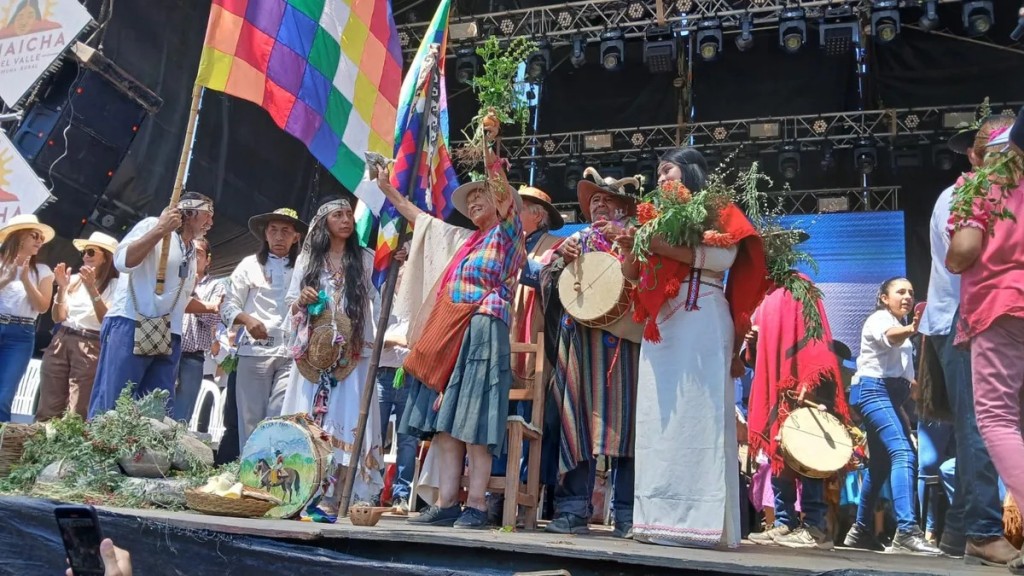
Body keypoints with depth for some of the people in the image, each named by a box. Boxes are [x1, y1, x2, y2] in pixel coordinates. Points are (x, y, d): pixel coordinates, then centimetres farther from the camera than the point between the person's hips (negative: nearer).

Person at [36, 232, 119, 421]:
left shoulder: (114, 285, -2)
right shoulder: (74, 280, 12)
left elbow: (106, 320, -13)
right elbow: (57, 318, 9)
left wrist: (92, 288, -18)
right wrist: (62, 288, -5)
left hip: (90, 346, -5)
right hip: (61, 341, 5)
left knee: (76, 413, -6)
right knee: (47, 408, 2)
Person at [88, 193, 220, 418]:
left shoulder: (191, 253, 24)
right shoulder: (153, 226, 2)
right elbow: (122, 261, -13)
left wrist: (212, 307, 19)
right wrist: (160, 230, -17)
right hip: (130, 326, -7)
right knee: (109, 407, -10)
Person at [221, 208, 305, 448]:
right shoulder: (250, 264, 12)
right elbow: (228, 305, 8)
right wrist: (246, 319, -11)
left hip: (292, 352, -1)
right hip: (255, 350, 1)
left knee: (280, 419, -9)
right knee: (251, 417, 1)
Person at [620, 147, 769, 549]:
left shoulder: (716, 211, 6)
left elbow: (723, 257, -13)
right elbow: (632, 274, 17)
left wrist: (662, 247, -17)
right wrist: (632, 247, -4)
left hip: (701, 321, -6)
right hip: (661, 324, 6)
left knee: (697, 415, -11)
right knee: (659, 417, 1)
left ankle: (700, 520, -11)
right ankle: (662, 517, 2)